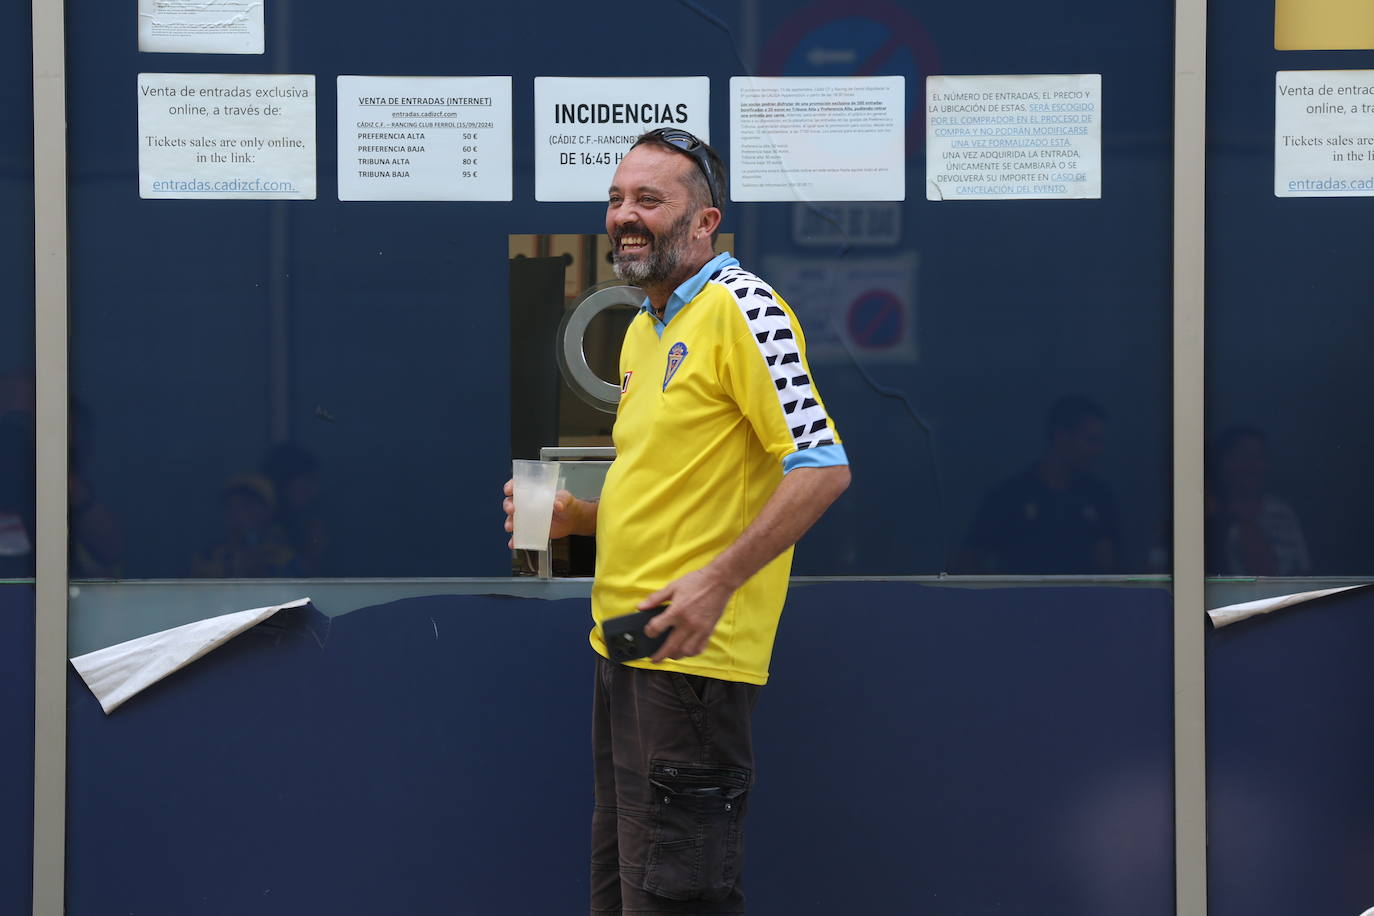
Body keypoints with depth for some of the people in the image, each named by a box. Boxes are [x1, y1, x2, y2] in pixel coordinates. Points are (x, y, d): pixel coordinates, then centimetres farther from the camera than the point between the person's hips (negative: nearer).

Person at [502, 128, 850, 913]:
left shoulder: (741, 310, -12)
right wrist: (577, 516, 9)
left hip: (691, 654, -10)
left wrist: (717, 581, -24)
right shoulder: (642, 331, 17)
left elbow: (823, 467, -20)